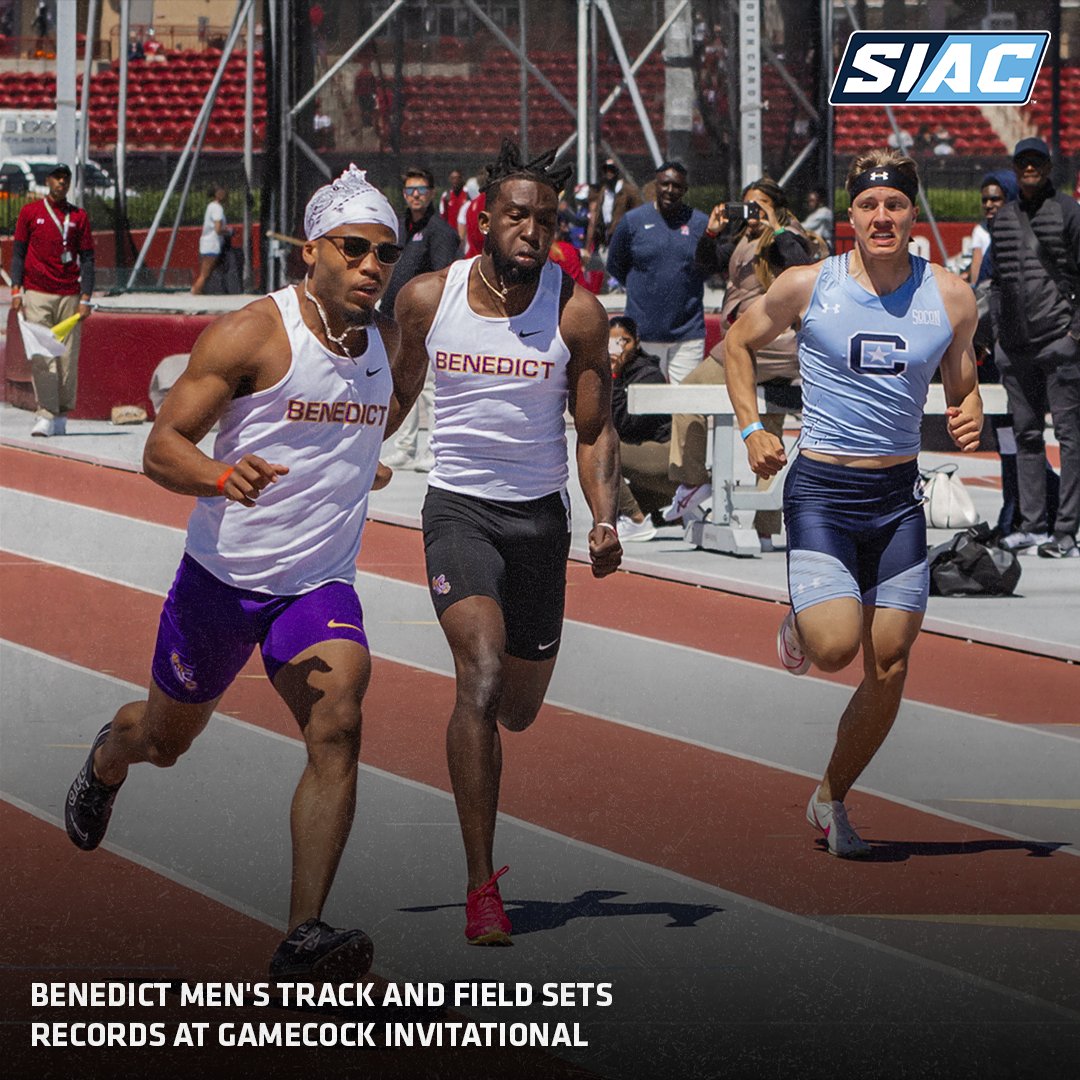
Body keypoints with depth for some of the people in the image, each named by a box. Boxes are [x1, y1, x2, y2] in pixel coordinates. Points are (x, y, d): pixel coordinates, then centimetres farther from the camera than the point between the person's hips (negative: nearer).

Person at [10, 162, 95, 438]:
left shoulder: (79, 217, 11)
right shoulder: (30, 212, 9)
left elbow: (87, 258, 9)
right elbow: (18, 252, 9)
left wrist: (85, 298, 0)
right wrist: (16, 289, -2)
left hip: (70, 296, 1)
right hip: (37, 294, -1)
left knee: (68, 357, -1)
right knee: (41, 356, -11)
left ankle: (62, 416, 7)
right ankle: (45, 415, -15)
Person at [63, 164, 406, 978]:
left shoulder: (383, 337, 2)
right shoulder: (251, 334, -17)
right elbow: (161, 449, -21)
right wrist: (222, 476, -38)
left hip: (321, 586, 3)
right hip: (224, 576, -3)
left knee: (337, 729, -24)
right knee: (167, 739, 19)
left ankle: (304, 939, -28)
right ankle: (109, 759, 59)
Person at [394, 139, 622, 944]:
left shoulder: (577, 313, -6)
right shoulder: (427, 299, -4)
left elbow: (595, 429, -2)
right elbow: (398, 393, 14)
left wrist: (605, 518, -17)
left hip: (540, 516, 2)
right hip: (458, 508, -2)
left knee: (517, 710, 13)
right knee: (482, 677, -24)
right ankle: (482, 889, -22)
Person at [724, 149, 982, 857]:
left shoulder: (950, 297, 0)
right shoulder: (808, 287, -6)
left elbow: (961, 384, 13)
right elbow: (740, 343, 11)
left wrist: (969, 416, -9)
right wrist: (752, 428, -1)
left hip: (899, 494, 3)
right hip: (821, 488, -3)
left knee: (890, 666, 1)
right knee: (836, 647, -19)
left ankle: (833, 798, 21)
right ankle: (801, 625, 20)